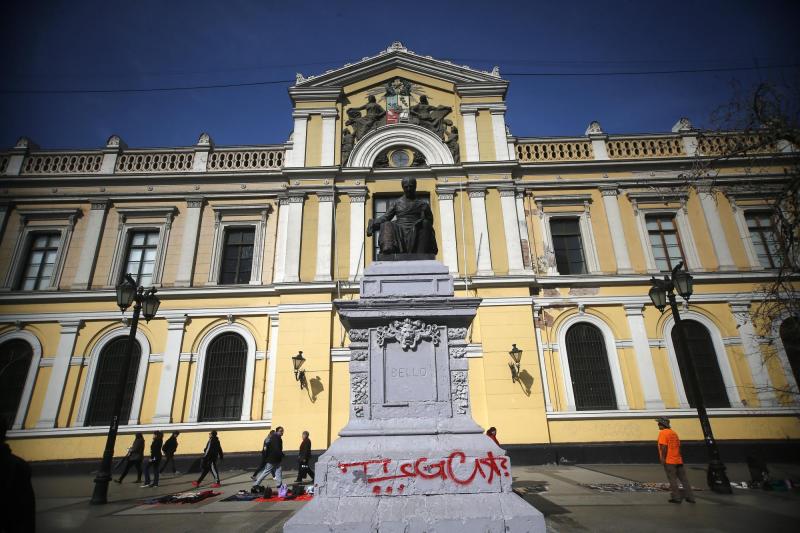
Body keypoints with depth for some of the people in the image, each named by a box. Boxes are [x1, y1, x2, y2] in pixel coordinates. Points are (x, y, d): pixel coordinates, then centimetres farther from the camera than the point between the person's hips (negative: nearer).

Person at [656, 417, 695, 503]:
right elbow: (678, 446, 17)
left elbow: (664, 446, -19)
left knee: (672, 480, 0)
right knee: (684, 479, 11)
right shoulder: (674, 432, 14)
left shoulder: (663, 432, -11)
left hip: (669, 461, -8)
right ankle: (690, 497, 14)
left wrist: (663, 458, -15)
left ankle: (676, 498, 3)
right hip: (678, 460, 8)